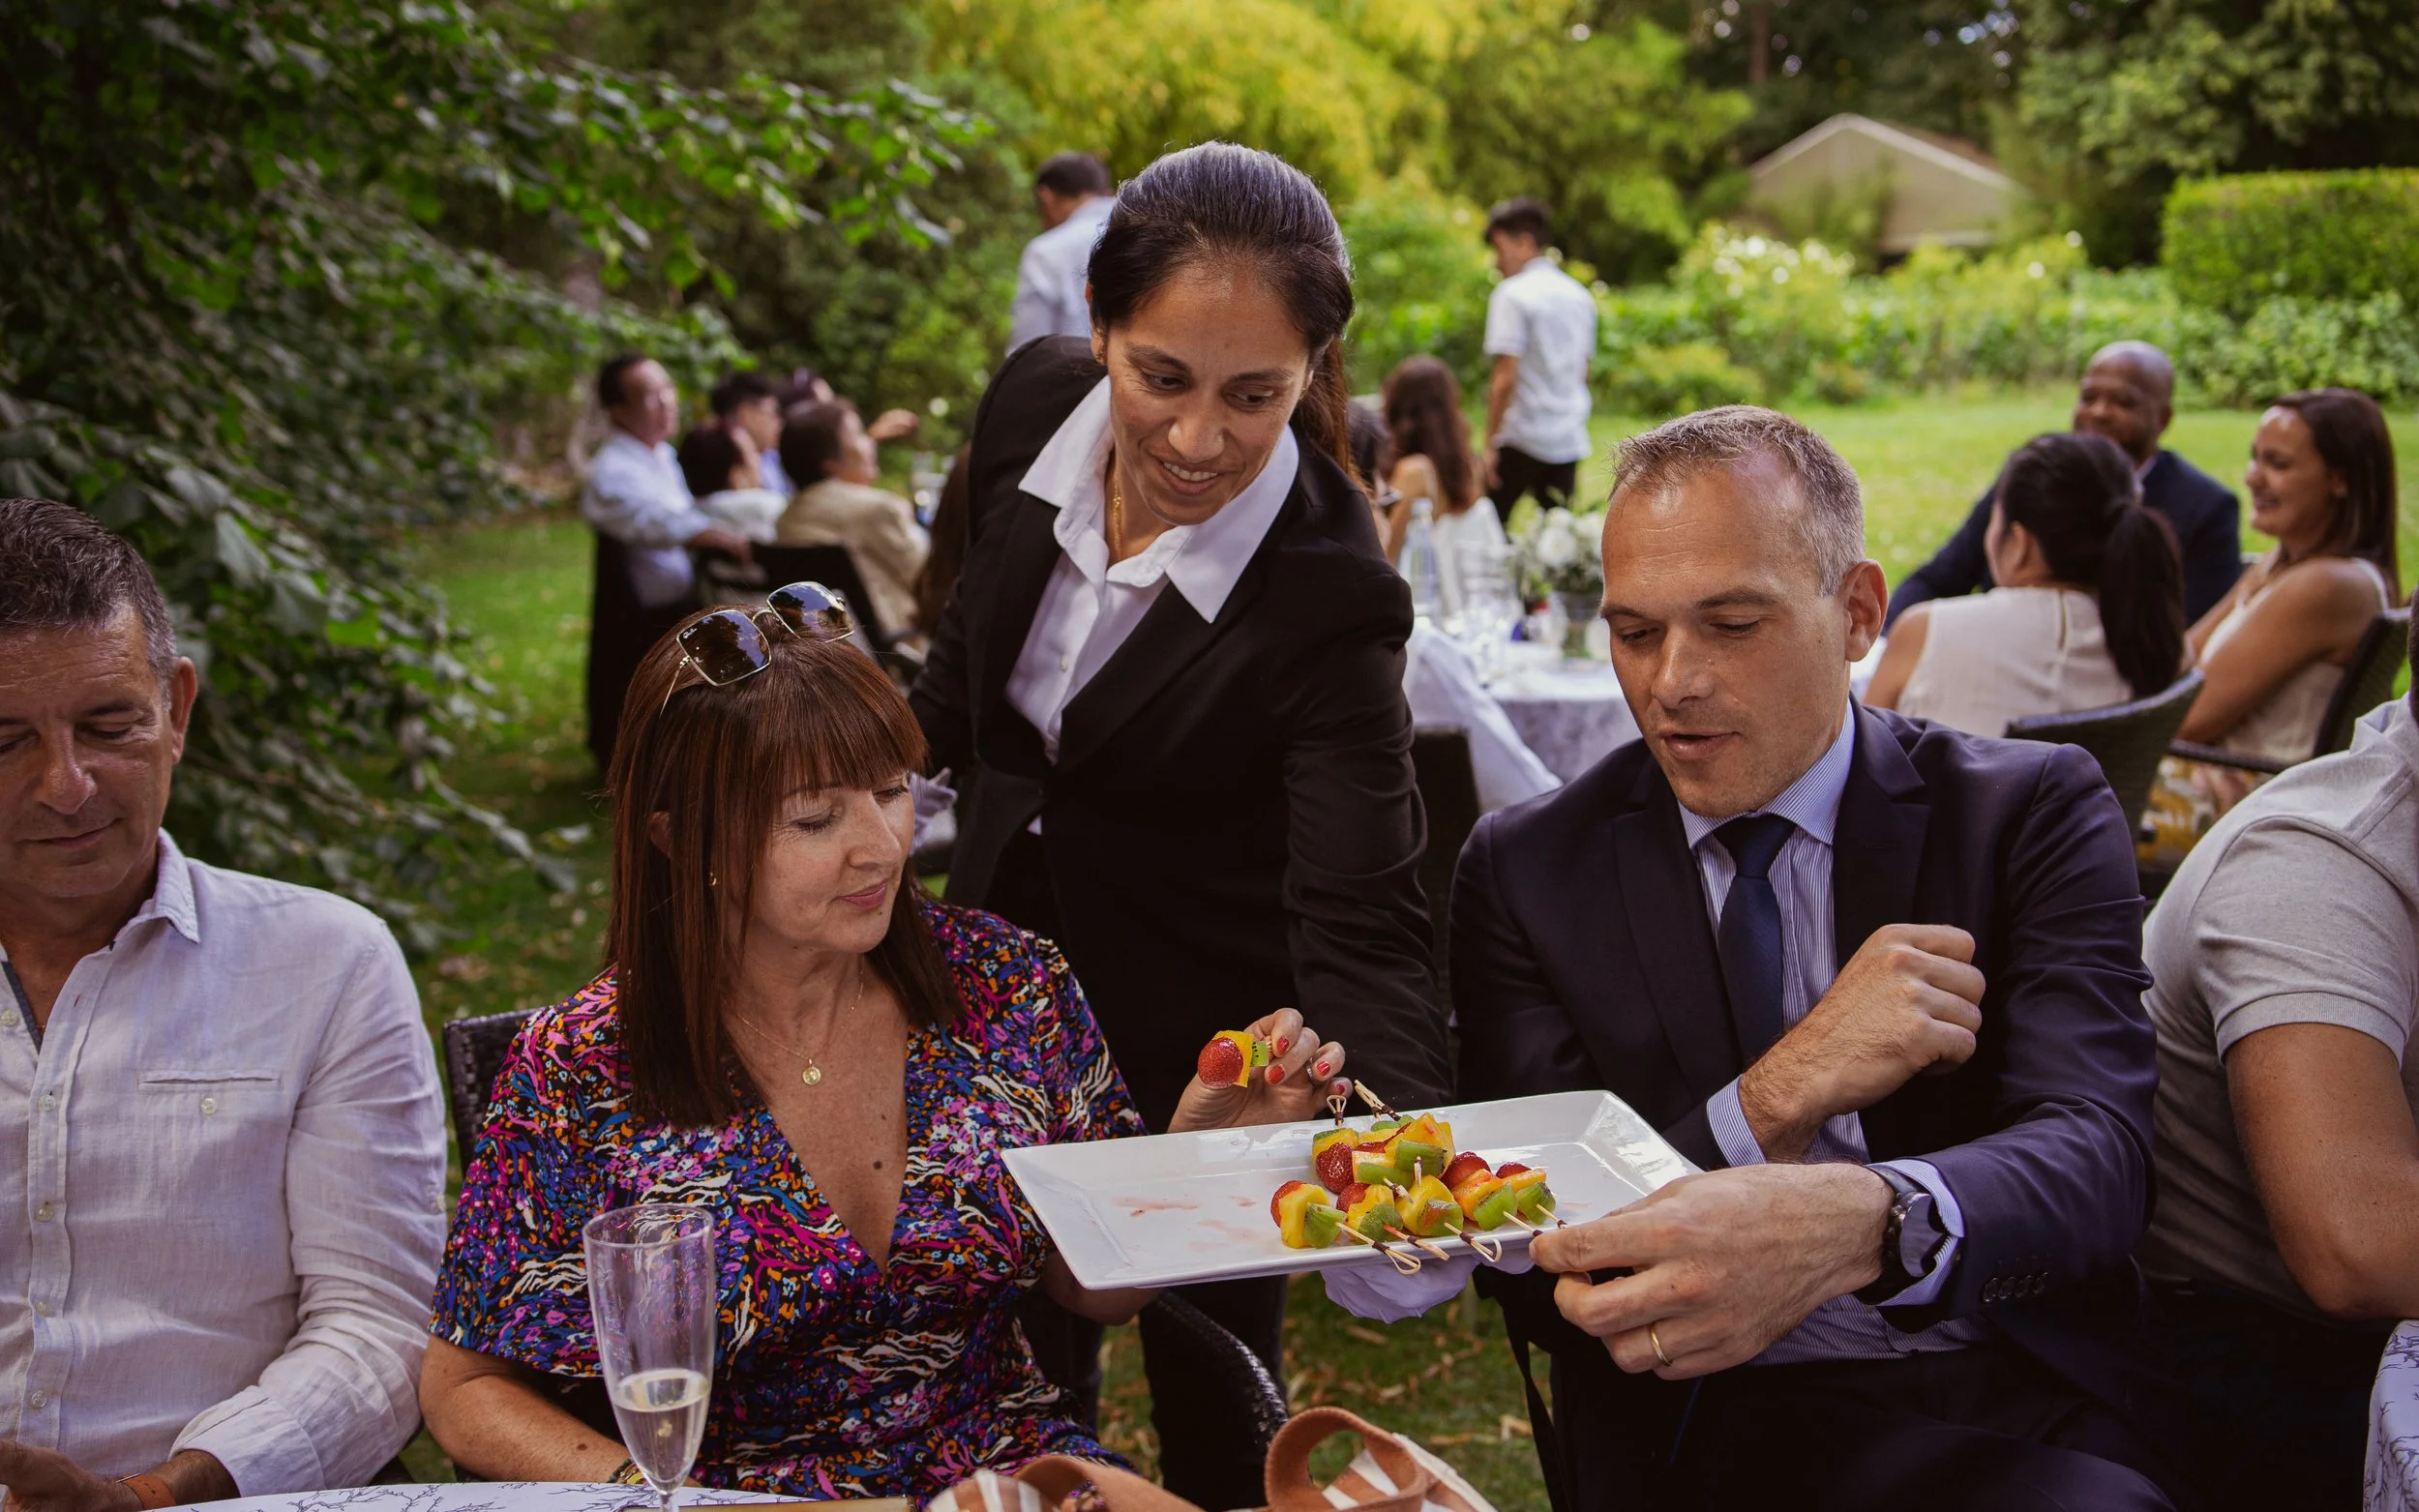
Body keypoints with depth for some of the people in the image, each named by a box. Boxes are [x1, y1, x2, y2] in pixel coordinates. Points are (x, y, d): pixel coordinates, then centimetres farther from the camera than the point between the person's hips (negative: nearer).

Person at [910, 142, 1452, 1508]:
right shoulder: (1037, 402, -14)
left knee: (1211, 1394, 12)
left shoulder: (1330, 599, -30)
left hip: (1204, 1032, -5)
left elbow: (1362, 925, -34)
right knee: (1018, 1359, 21)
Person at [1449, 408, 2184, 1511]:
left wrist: (1858, 1222, -34)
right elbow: (1539, 1283, -2)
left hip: (2026, 1419, 2)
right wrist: (1778, 1096, -18)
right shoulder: (1526, 870, 6)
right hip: (1710, 1420, -1)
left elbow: (2091, 1155, -11)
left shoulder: (2029, 815, 5)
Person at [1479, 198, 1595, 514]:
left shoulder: (1513, 294, -9)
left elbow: (1505, 377, -15)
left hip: (1522, 438, -6)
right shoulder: (1580, 295, 12)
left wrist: (1490, 444, -11)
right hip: (1570, 440, 6)